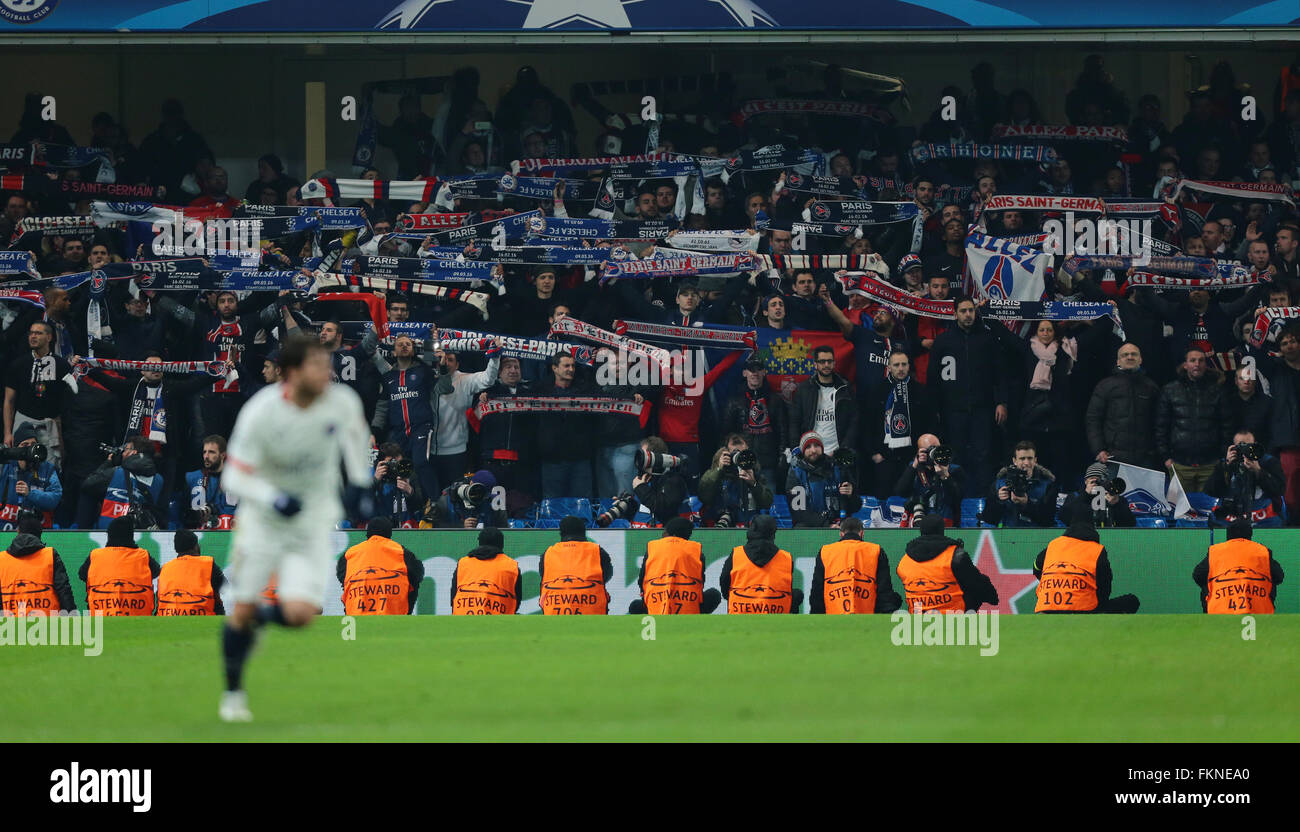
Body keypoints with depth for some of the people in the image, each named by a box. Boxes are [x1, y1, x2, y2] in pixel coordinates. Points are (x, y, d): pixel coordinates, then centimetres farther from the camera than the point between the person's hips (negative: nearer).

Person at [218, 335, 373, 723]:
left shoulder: (342, 402, -14)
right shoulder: (260, 413, -23)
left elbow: (354, 429, 12)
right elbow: (235, 477, -17)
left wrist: (359, 484, 8)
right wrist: (274, 499, -34)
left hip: (313, 523, 2)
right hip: (264, 518, -2)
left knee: (300, 613, -15)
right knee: (243, 609, 1)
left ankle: (262, 616, 21)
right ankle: (232, 693, 24)